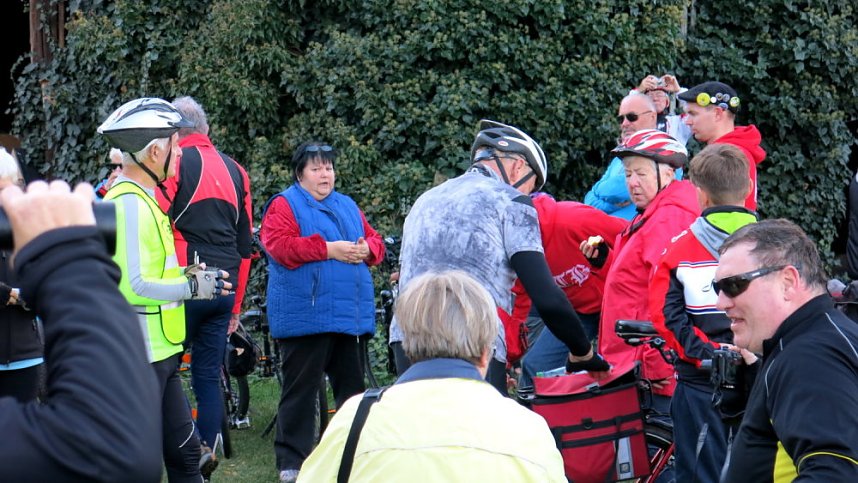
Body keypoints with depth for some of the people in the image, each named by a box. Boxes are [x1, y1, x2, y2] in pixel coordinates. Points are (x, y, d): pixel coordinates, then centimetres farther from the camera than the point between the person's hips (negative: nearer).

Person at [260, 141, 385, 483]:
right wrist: (329, 250, -19)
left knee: (352, 386, 11)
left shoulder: (348, 206, 20)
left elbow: (375, 242, 19)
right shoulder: (284, 205, -1)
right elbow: (280, 245, -16)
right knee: (300, 389, -3)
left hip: (351, 314, 6)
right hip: (305, 314, -6)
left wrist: (366, 249, -5)